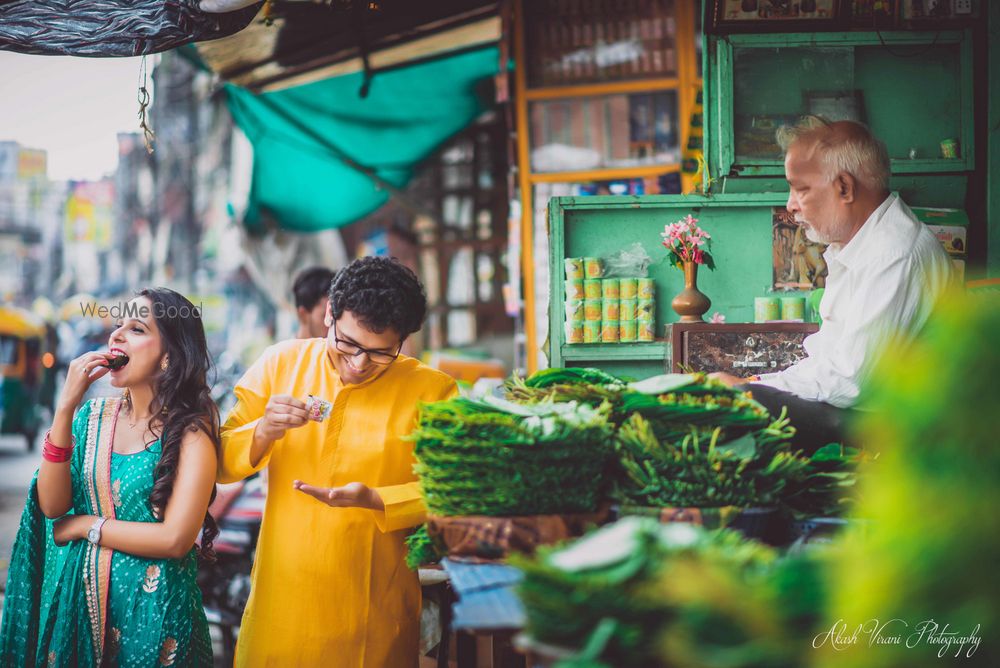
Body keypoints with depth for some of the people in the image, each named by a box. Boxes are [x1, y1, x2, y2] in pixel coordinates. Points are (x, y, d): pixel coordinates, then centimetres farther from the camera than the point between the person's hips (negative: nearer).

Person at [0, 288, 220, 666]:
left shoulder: (190, 432, -12)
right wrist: (66, 407, -15)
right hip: (75, 597, 4)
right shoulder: (92, 416, 1)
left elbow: (175, 539, -20)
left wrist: (84, 526, -10)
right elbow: (52, 506, -9)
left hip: (149, 607, -4)